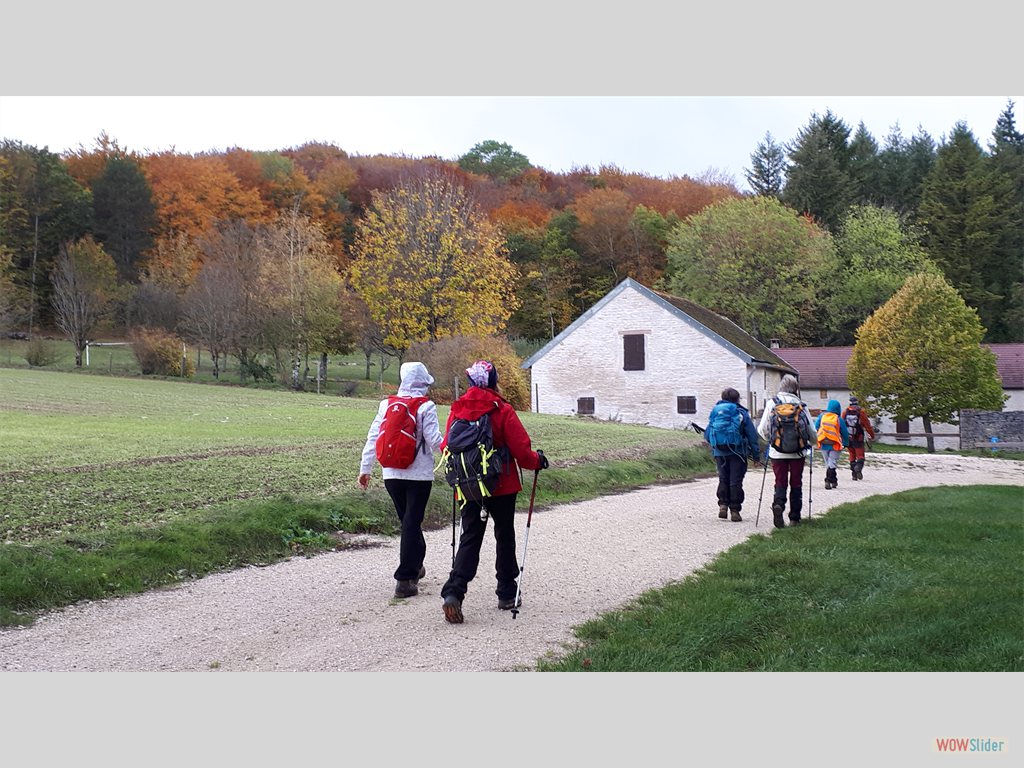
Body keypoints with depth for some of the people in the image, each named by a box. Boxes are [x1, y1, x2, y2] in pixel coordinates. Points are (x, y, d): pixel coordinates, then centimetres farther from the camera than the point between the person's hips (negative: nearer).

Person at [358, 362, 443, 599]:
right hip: (419, 474, -4)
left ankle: (416, 565, 34)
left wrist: (365, 468, 10)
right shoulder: (426, 407, -9)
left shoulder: (386, 405, 3)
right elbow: (434, 441, -12)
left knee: (407, 520, 20)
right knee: (411, 524, 0)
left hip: (391, 474, 4)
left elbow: (373, 438, 4)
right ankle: (405, 579, -2)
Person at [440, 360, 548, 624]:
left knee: (470, 538, 6)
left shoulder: (457, 410, 0)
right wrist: (538, 461, 7)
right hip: (502, 486, -3)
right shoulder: (503, 411, -12)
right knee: (505, 536, 14)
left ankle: (453, 592, -12)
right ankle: (507, 594, 23)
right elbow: (521, 450, -13)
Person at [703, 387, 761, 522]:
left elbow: (708, 435, 10)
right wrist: (756, 456, 4)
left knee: (723, 479, 15)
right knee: (736, 481, 3)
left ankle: (723, 505, 3)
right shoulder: (741, 413, -2)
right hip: (737, 453, -2)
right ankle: (734, 510, 3)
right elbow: (752, 435, -1)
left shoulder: (715, 411, 7)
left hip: (720, 453, 3)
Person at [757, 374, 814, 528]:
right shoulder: (801, 405, -2)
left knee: (780, 482, 7)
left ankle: (778, 504, -21)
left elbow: (763, 429, -2)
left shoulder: (772, 403, -2)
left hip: (777, 451, 0)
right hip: (798, 452, 0)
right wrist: (812, 443, 24)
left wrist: (770, 439, 20)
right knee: (796, 483, 11)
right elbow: (811, 430, 2)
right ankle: (794, 518, 13)